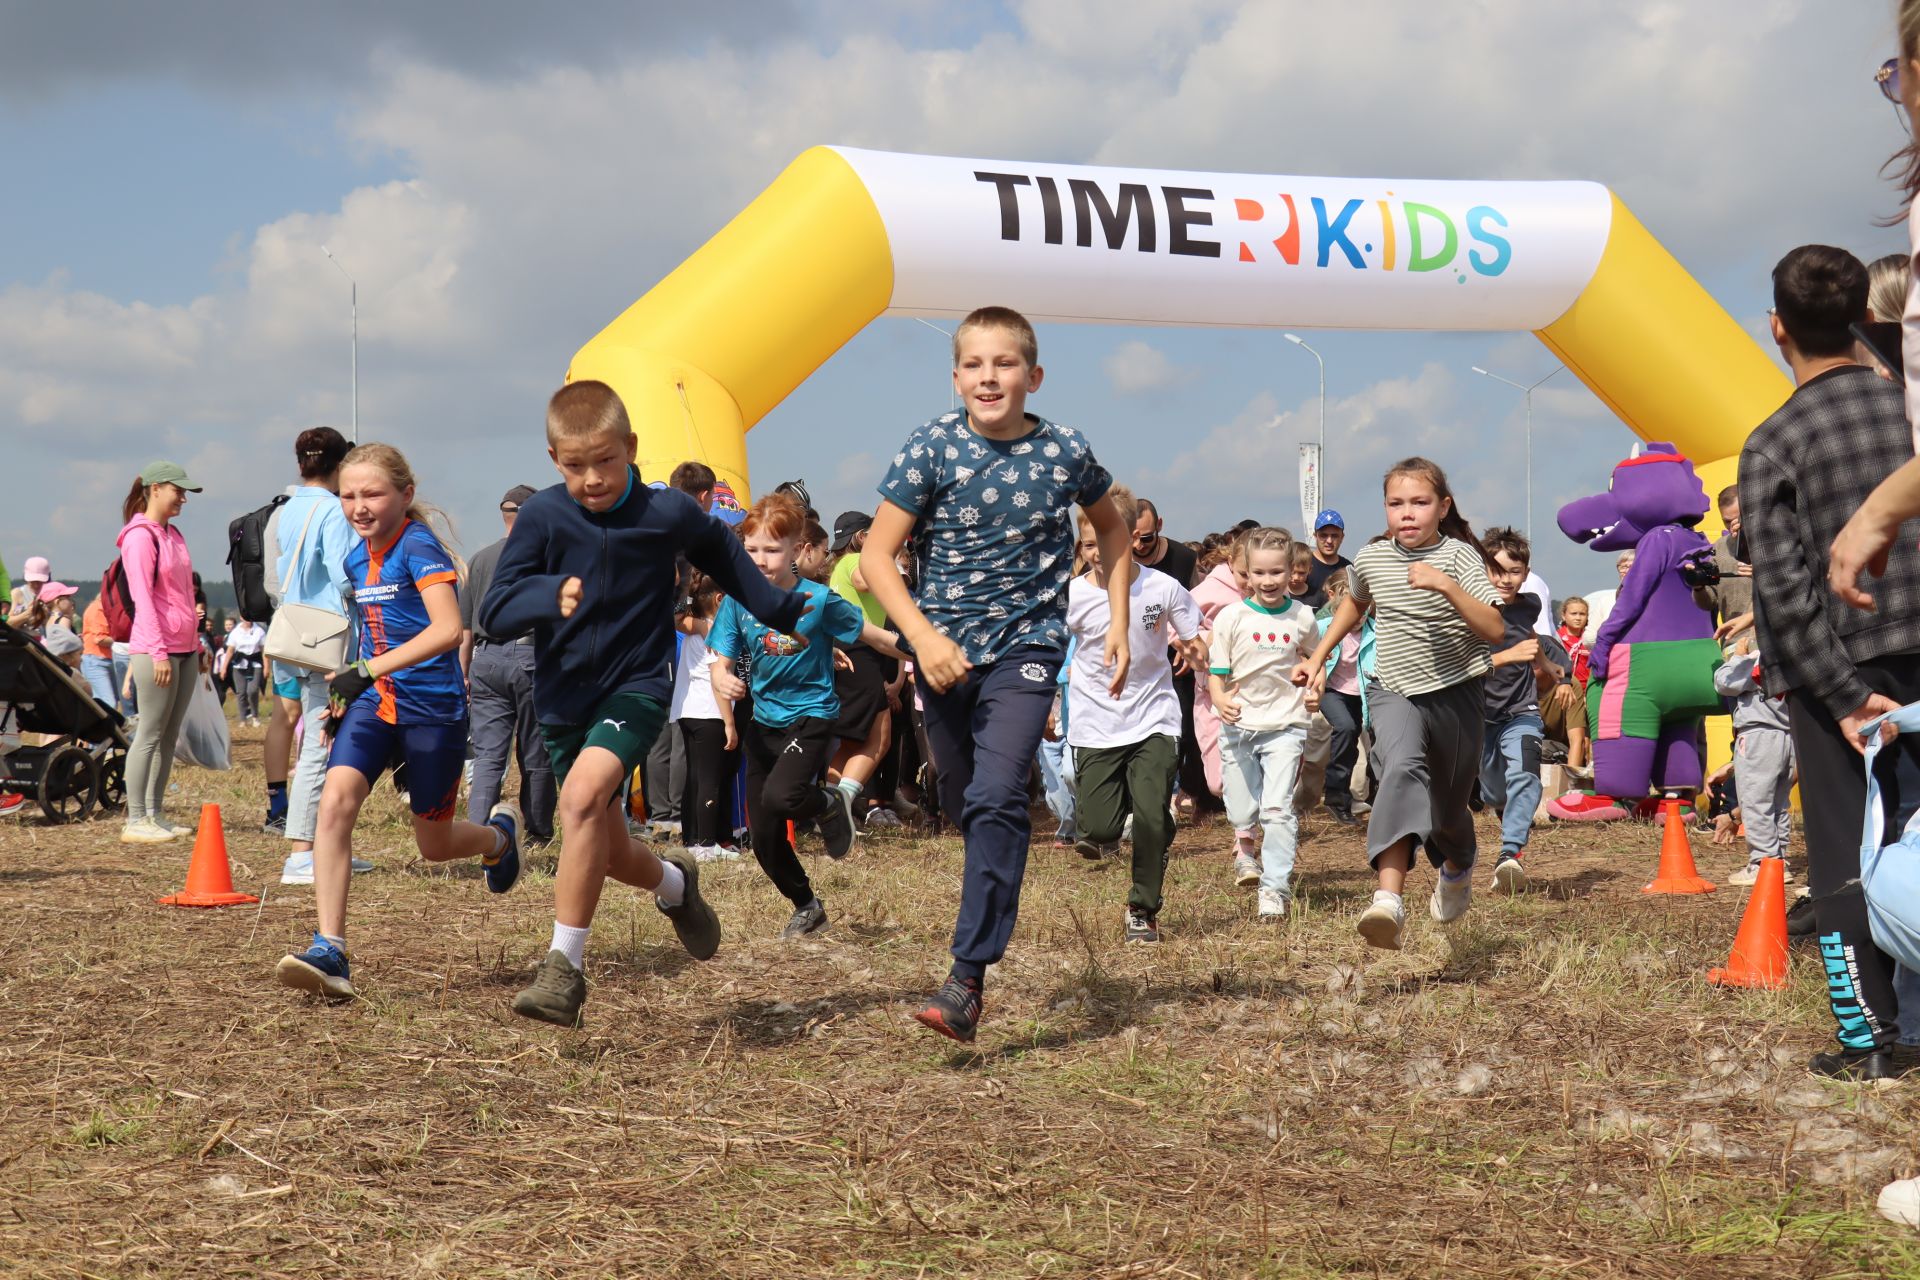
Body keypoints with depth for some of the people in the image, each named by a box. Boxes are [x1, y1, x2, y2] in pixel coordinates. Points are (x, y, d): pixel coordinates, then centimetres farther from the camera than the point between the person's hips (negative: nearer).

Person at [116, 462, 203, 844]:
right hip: (156, 649, -9)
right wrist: (158, 651, -20)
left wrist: (196, 643, 21)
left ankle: (155, 815, 14)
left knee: (170, 734, 9)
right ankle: (136, 822, -3)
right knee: (151, 734, -6)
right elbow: (143, 596, -16)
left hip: (184, 648, 9)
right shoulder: (140, 535, -10)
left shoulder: (173, 535, 17)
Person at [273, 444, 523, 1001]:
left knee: (434, 844, 8)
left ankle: (500, 835, 46)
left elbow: (447, 630, -29)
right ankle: (329, 951, -26)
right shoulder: (357, 560, 9)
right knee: (336, 798, -21)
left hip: (433, 705, -6)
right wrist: (347, 698, 17)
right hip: (376, 704, 6)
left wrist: (368, 672, -32)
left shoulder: (419, 546, -15)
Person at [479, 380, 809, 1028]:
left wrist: (786, 611, 23)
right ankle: (674, 883, 47)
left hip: (636, 688, -3)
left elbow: (722, 554, 14)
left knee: (583, 795, -29)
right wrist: (550, 597, -35)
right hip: (563, 699, 3)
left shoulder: (669, 513, -8)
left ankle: (564, 966, -23)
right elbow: (493, 612, -14)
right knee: (609, 854, 11)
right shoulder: (542, 517, -10)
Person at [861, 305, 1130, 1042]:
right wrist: (923, 636, -20)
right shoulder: (931, 449, -8)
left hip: (1026, 648, -2)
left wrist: (1117, 623, 10)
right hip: (944, 648, 2)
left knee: (998, 798, -19)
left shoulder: (1064, 453, -5)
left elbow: (1111, 528, 16)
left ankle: (968, 978, -21)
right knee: (963, 803, 13)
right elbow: (876, 554, -7)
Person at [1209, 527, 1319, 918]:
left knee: (1277, 808, -12)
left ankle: (1274, 889, -6)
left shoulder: (1302, 617, 1)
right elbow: (1216, 671, -2)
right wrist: (1220, 699, -21)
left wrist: (1314, 689, 3)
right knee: (1241, 811, 7)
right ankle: (1244, 846, 41)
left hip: (1285, 726, 0)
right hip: (1238, 725, 0)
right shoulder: (1232, 617, -4)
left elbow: (1312, 659, 21)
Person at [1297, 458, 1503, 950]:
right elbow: (1354, 602, 26)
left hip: (1455, 693, -1)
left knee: (1450, 806, 13)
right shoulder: (1371, 558, 1)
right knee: (1402, 766, -30)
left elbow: (1495, 629, -21)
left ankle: (1457, 869, 53)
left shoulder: (1458, 555, -11)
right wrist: (1319, 657, 23)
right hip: (1393, 689, 1)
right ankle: (1388, 900, -47)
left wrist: (1446, 586, -33)